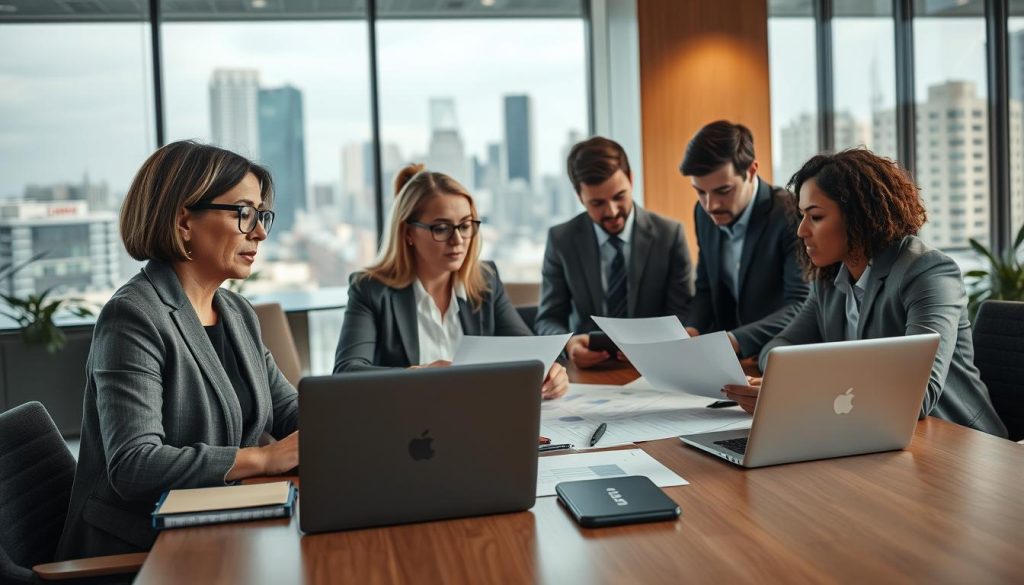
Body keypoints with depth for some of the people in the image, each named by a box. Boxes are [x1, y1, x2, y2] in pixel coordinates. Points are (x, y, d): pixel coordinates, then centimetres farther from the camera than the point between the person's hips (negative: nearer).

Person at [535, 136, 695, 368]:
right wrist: (568, 344, -22)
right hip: (586, 368, 0)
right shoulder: (561, 240, 0)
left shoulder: (669, 235, -2)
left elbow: (682, 317, 0)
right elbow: (548, 320, 1)